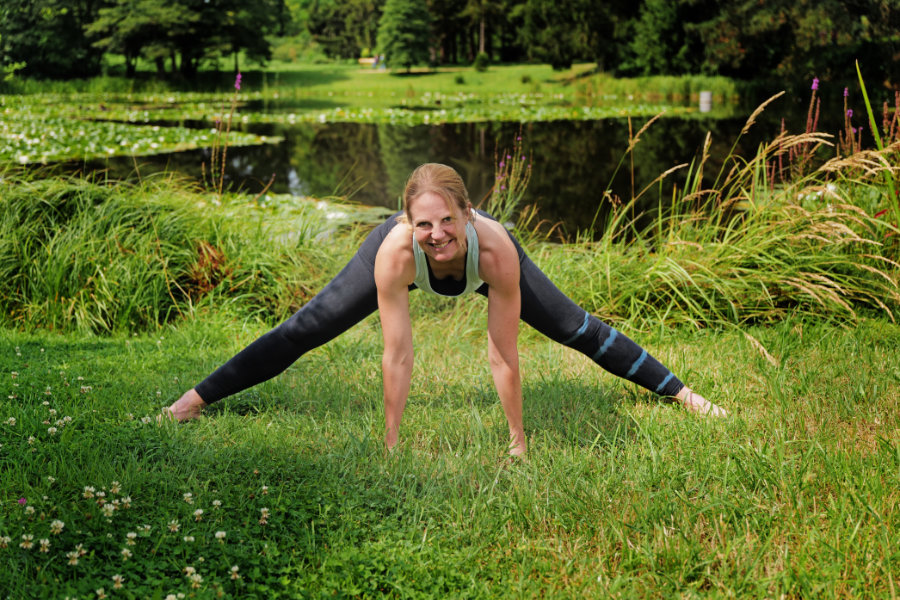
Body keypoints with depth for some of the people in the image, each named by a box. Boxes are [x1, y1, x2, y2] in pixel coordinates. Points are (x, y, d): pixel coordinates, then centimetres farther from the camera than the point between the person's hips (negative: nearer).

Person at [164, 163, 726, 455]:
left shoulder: (496, 248, -45)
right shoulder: (395, 250, -44)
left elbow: (504, 355, -36)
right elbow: (398, 356, -36)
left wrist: (519, 439, -28)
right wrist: (390, 441, -28)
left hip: (475, 268, 1)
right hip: (413, 270, 0)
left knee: (578, 328, 7)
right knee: (305, 329, 0)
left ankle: (680, 392, 27)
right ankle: (195, 399, 15)